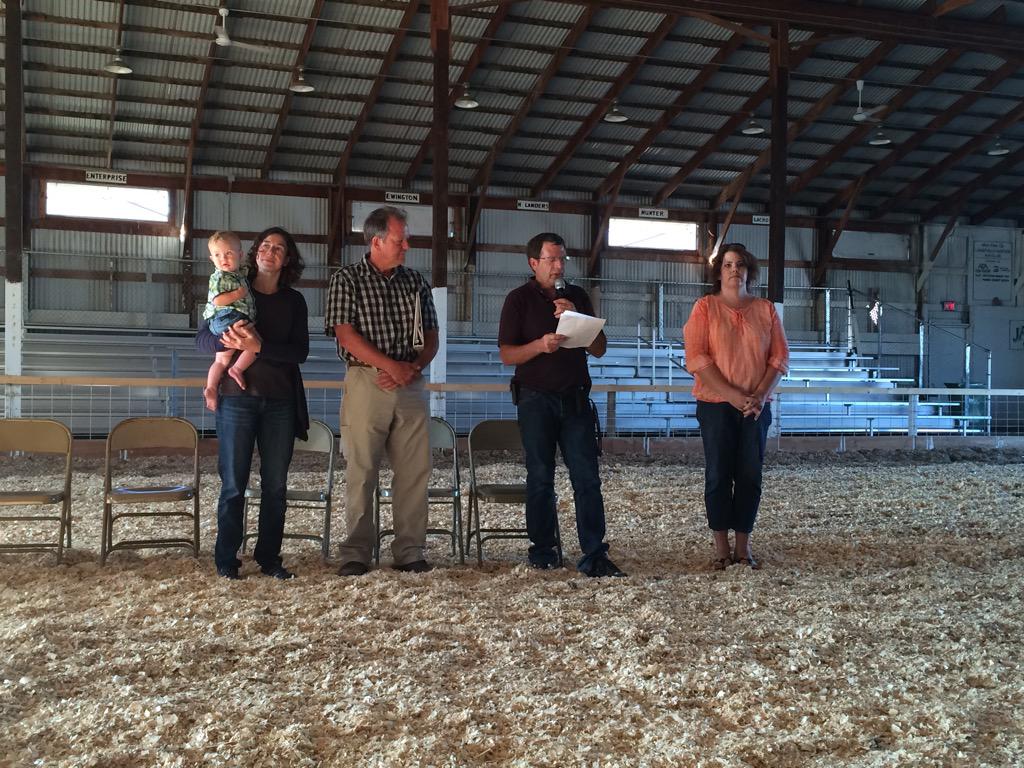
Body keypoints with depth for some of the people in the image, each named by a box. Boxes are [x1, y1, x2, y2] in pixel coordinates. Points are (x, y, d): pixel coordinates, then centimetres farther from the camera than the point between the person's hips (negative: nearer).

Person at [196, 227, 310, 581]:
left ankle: (269, 557, 13)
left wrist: (260, 347, -17)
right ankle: (226, 559, 8)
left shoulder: (294, 301, 9)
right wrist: (229, 342, -20)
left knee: (275, 485, 4)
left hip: (281, 402, 2)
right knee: (233, 484, 0)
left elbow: (300, 352, -2)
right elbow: (202, 337, 2)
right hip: (238, 398, -2)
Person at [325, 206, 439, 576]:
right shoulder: (347, 280, 2)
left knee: (415, 470, 2)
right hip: (366, 381, -4)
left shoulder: (416, 282, 14)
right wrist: (392, 366, -14)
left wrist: (413, 368, -5)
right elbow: (346, 335, -8)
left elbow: (431, 336, 14)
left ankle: (409, 552, 10)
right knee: (361, 471, -2)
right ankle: (356, 553, 6)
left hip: (411, 385, 4)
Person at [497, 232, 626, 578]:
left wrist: (576, 317, -6)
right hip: (537, 400, -2)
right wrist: (541, 345, -21)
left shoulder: (577, 296, 12)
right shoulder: (519, 299, 2)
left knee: (587, 478, -4)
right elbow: (507, 354, -4)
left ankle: (594, 556, -3)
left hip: (576, 399, 3)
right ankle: (543, 552, 15)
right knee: (541, 479, 5)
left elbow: (600, 349, 8)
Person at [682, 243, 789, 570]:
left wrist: (760, 396, -10)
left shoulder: (766, 309, 9)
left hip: (757, 405, 3)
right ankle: (721, 547, 7)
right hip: (716, 404, -2)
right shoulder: (705, 307, 0)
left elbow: (780, 358, 6)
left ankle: (743, 545, 12)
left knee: (750, 475, 4)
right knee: (719, 475, 0)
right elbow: (696, 358, -9)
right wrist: (733, 395, -16)